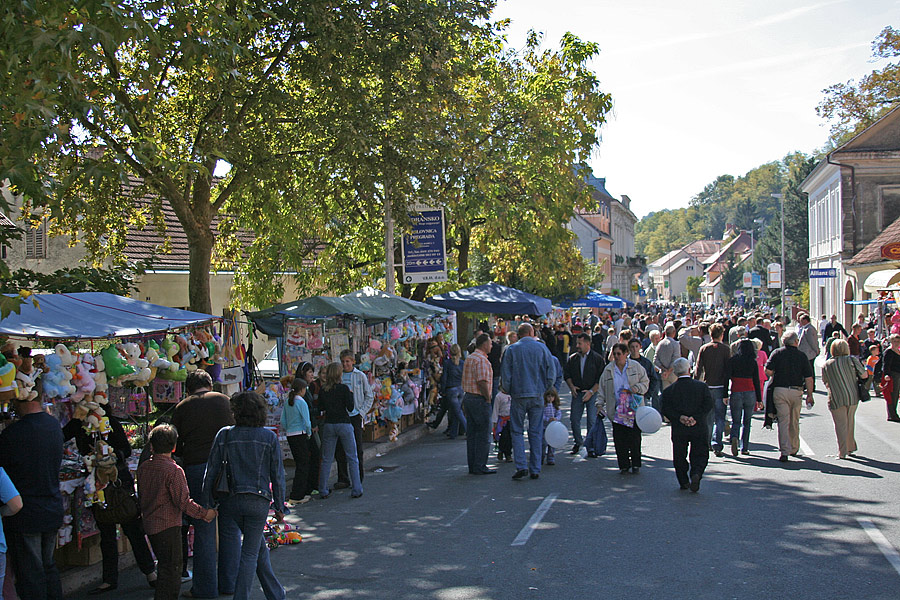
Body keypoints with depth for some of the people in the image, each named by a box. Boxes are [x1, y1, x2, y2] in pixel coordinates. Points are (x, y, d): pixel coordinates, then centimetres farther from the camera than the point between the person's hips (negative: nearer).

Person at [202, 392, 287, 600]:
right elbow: (277, 475, 0)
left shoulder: (224, 435, -2)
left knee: (260, 546, 17)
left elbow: (212, 471, 0)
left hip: (231, 500, 2)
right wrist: (279, 506, 8)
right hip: (259, 501, -2)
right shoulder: (269, 438, -2)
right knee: (250, 553, 8)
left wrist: (207, 502, 7)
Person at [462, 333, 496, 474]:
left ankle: (472, 466, 15)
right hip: (479, 399, -10)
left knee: (472, 433, 11)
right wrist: (488, 399, -13)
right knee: (483, 434, -4)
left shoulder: (469, 358, 17)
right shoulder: (482, 360, -15)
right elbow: (482, 382, -23)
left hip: (468, 397, 10)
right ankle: (480, 466, -3)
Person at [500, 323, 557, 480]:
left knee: (517, 431, 5)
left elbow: (505, 374, -2)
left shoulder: (511, 349, -1)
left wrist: (508, 391, 12)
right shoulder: (541, 348, 2)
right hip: (537, 395, 1)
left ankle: (521, 467, -6)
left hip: (518, 396, -1)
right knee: (536, 432, 7)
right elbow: (551, 372, 1)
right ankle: (535, 470, 9)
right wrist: (544, 389, 13)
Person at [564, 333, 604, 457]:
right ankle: (578, 442, 18)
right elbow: (567, 374, 15)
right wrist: (571, 386, -2)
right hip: (577, 392, 3)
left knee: (592, 420, -4)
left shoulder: (597, 358, -2)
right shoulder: (573, 358, 9)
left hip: (592, 393, -3)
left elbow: (601, 379, -4)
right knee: (574, 419, -1)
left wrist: (591, 391, -12)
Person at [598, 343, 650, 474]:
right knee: (619, 439, -2)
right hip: (616, 410, 1)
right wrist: (600, 404, 3)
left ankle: (636, 464, 11)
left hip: (634, 408, -1)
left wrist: (637, 388, -9)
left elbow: (645, 382, 10)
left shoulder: (635, 366, 3)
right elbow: (602, 388, 12)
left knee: (634, 437, -2)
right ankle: (624, 465, 8)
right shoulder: (608, 370, 7)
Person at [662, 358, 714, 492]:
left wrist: (679, 417, -13)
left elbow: (666, 410, -7)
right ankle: (696, 474, -16)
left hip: (678, 430, 0)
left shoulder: (669, 390, 2)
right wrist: (696, 418, -12)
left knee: (679, 457, 14)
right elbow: (708, 405, -7)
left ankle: (684, 481, 14)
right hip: (699, 429, 0)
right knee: (700, 455, 8)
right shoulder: (702, 386, 1)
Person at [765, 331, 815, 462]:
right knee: (794, 421, 17)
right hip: (796, 391, 1)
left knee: (783, 421, -2)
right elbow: (809, 378, 0)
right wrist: (809, 395, 6)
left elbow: (768, 370, -8)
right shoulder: (802, 356, 2)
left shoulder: (777, 353, 1)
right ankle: (794, 449, 31)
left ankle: (784, 451, -12)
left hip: (780, 390, -1)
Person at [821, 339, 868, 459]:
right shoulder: (851, 359, -3)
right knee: (850, 423, 17)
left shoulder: (826, 365, 3)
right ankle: (850, 448, 27)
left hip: (836, 399, -1)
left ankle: (842, 452, 3)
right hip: (853, 397, 1)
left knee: (840, 425, 5)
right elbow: (864, 375, -2)